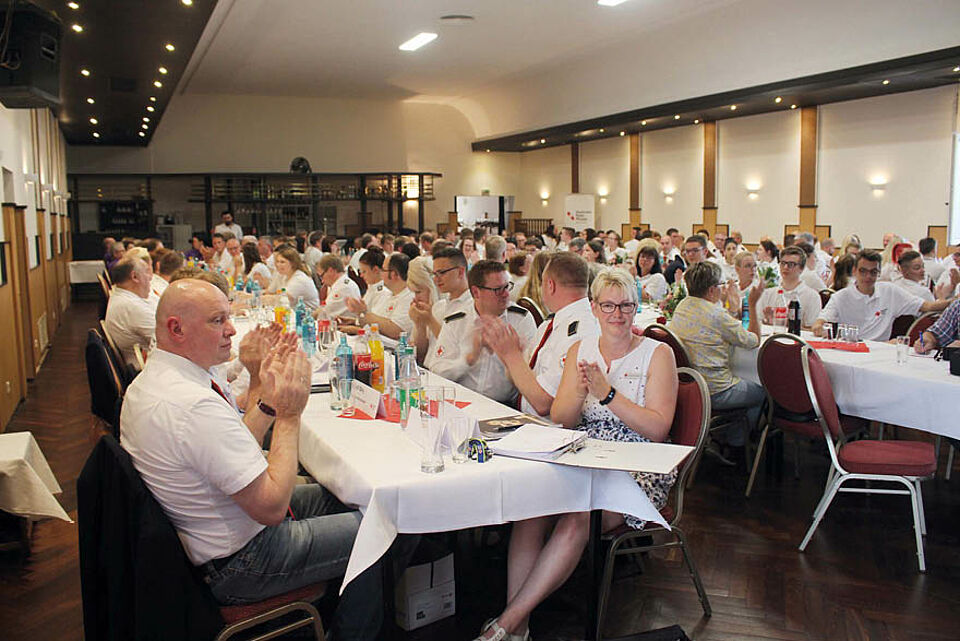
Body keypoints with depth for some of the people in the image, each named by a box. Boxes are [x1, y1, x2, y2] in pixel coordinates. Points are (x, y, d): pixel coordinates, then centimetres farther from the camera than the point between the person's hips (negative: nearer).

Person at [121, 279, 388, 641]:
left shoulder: (147, 382, 1)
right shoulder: (197, 406, -32)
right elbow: (271, 507, -28)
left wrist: (265, 398, -5)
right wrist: (288, 414, -21)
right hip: (237, 564, -10)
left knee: (333, 496, 20)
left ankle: (330, 612, 36)